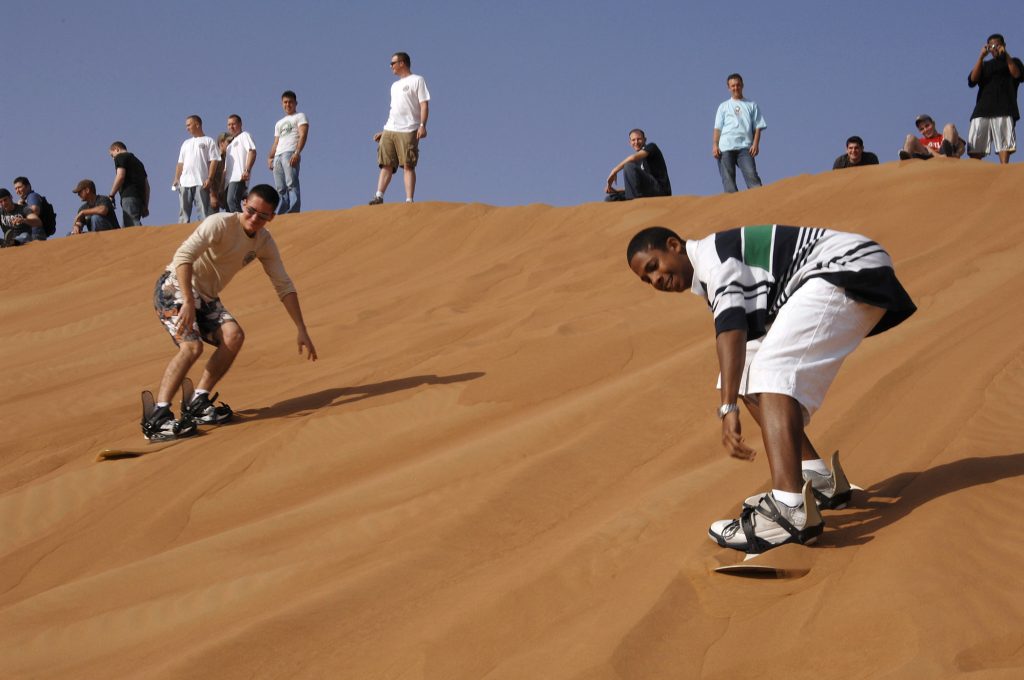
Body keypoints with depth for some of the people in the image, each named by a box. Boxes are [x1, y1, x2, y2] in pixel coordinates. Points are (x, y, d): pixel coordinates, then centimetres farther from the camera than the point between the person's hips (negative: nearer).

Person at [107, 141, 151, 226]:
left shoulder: (120, 157, 7)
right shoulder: (137, 161, 31)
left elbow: (120, 176, -9)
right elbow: (146, 185, 26)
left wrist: (111, 195, -4)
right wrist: (145, 206, 24)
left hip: (129, 195, -8)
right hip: (140, 196, 8)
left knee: (133, 225, -21)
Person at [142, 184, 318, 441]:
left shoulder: (264, 242, 2)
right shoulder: (221, 224, -20)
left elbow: (284, 285, 7)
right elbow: (183, 256, -31)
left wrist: (302, 330, 1)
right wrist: (188, 302, -40)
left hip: (206, 298, 7)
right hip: (175, 287, -7)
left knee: (234, 336, -18)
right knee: (192, 346, -27)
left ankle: (197, 404, -11)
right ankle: (158, 418, -31)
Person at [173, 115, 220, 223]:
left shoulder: (208, 141, 6)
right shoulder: (186, 143, 24)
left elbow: (213, 161, -2)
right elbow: (180, 163, 21)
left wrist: (209, 178, -13)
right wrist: (176, 179, 8)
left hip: (201, 183, -6)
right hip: (185, 182, 6)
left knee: (203, 211, -9)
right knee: (183, 212, 1)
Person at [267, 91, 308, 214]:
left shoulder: (300, 117, 11)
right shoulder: (279, 123, 32)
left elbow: (303, 135, -5)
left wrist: (297, 153, -20)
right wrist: (270, 157, 8)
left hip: (290, 154, -7)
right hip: (278, 156, 7)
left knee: (291, 185, -20)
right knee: (281, 189, 1)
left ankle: (293, 214, -30)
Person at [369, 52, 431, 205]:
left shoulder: (417, 80, 2)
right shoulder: (395, 85, 25)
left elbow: (424, 104, -7)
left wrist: (422, 125, -20)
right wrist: (384, 132, 20)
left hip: (408, 131, -7)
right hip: (389, 130, 7)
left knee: (408, 166, -9)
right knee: (386, 165, 1)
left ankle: (409, 200, -11)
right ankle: (379, 196, -2)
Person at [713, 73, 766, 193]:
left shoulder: (751, 105, 18)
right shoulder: (723, 106, 21)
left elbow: (757, 127, 11)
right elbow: (718, 128, 14)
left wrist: (755, 144, -5)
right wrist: (715, 145, -1)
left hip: (745, 147, -1)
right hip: (726, 147, 1)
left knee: (751, 174, -18)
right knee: (728, 179, -7)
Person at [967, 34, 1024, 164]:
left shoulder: (1013, 62, 19)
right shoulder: (984, 65, 25)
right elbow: (972, 80, 6)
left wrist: (1006, 55, -5)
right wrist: (981, 57, 1)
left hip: (1004, 110, -2)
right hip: (983, 109, 2)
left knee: (1004, 143, -14)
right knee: (974, 147, -9)